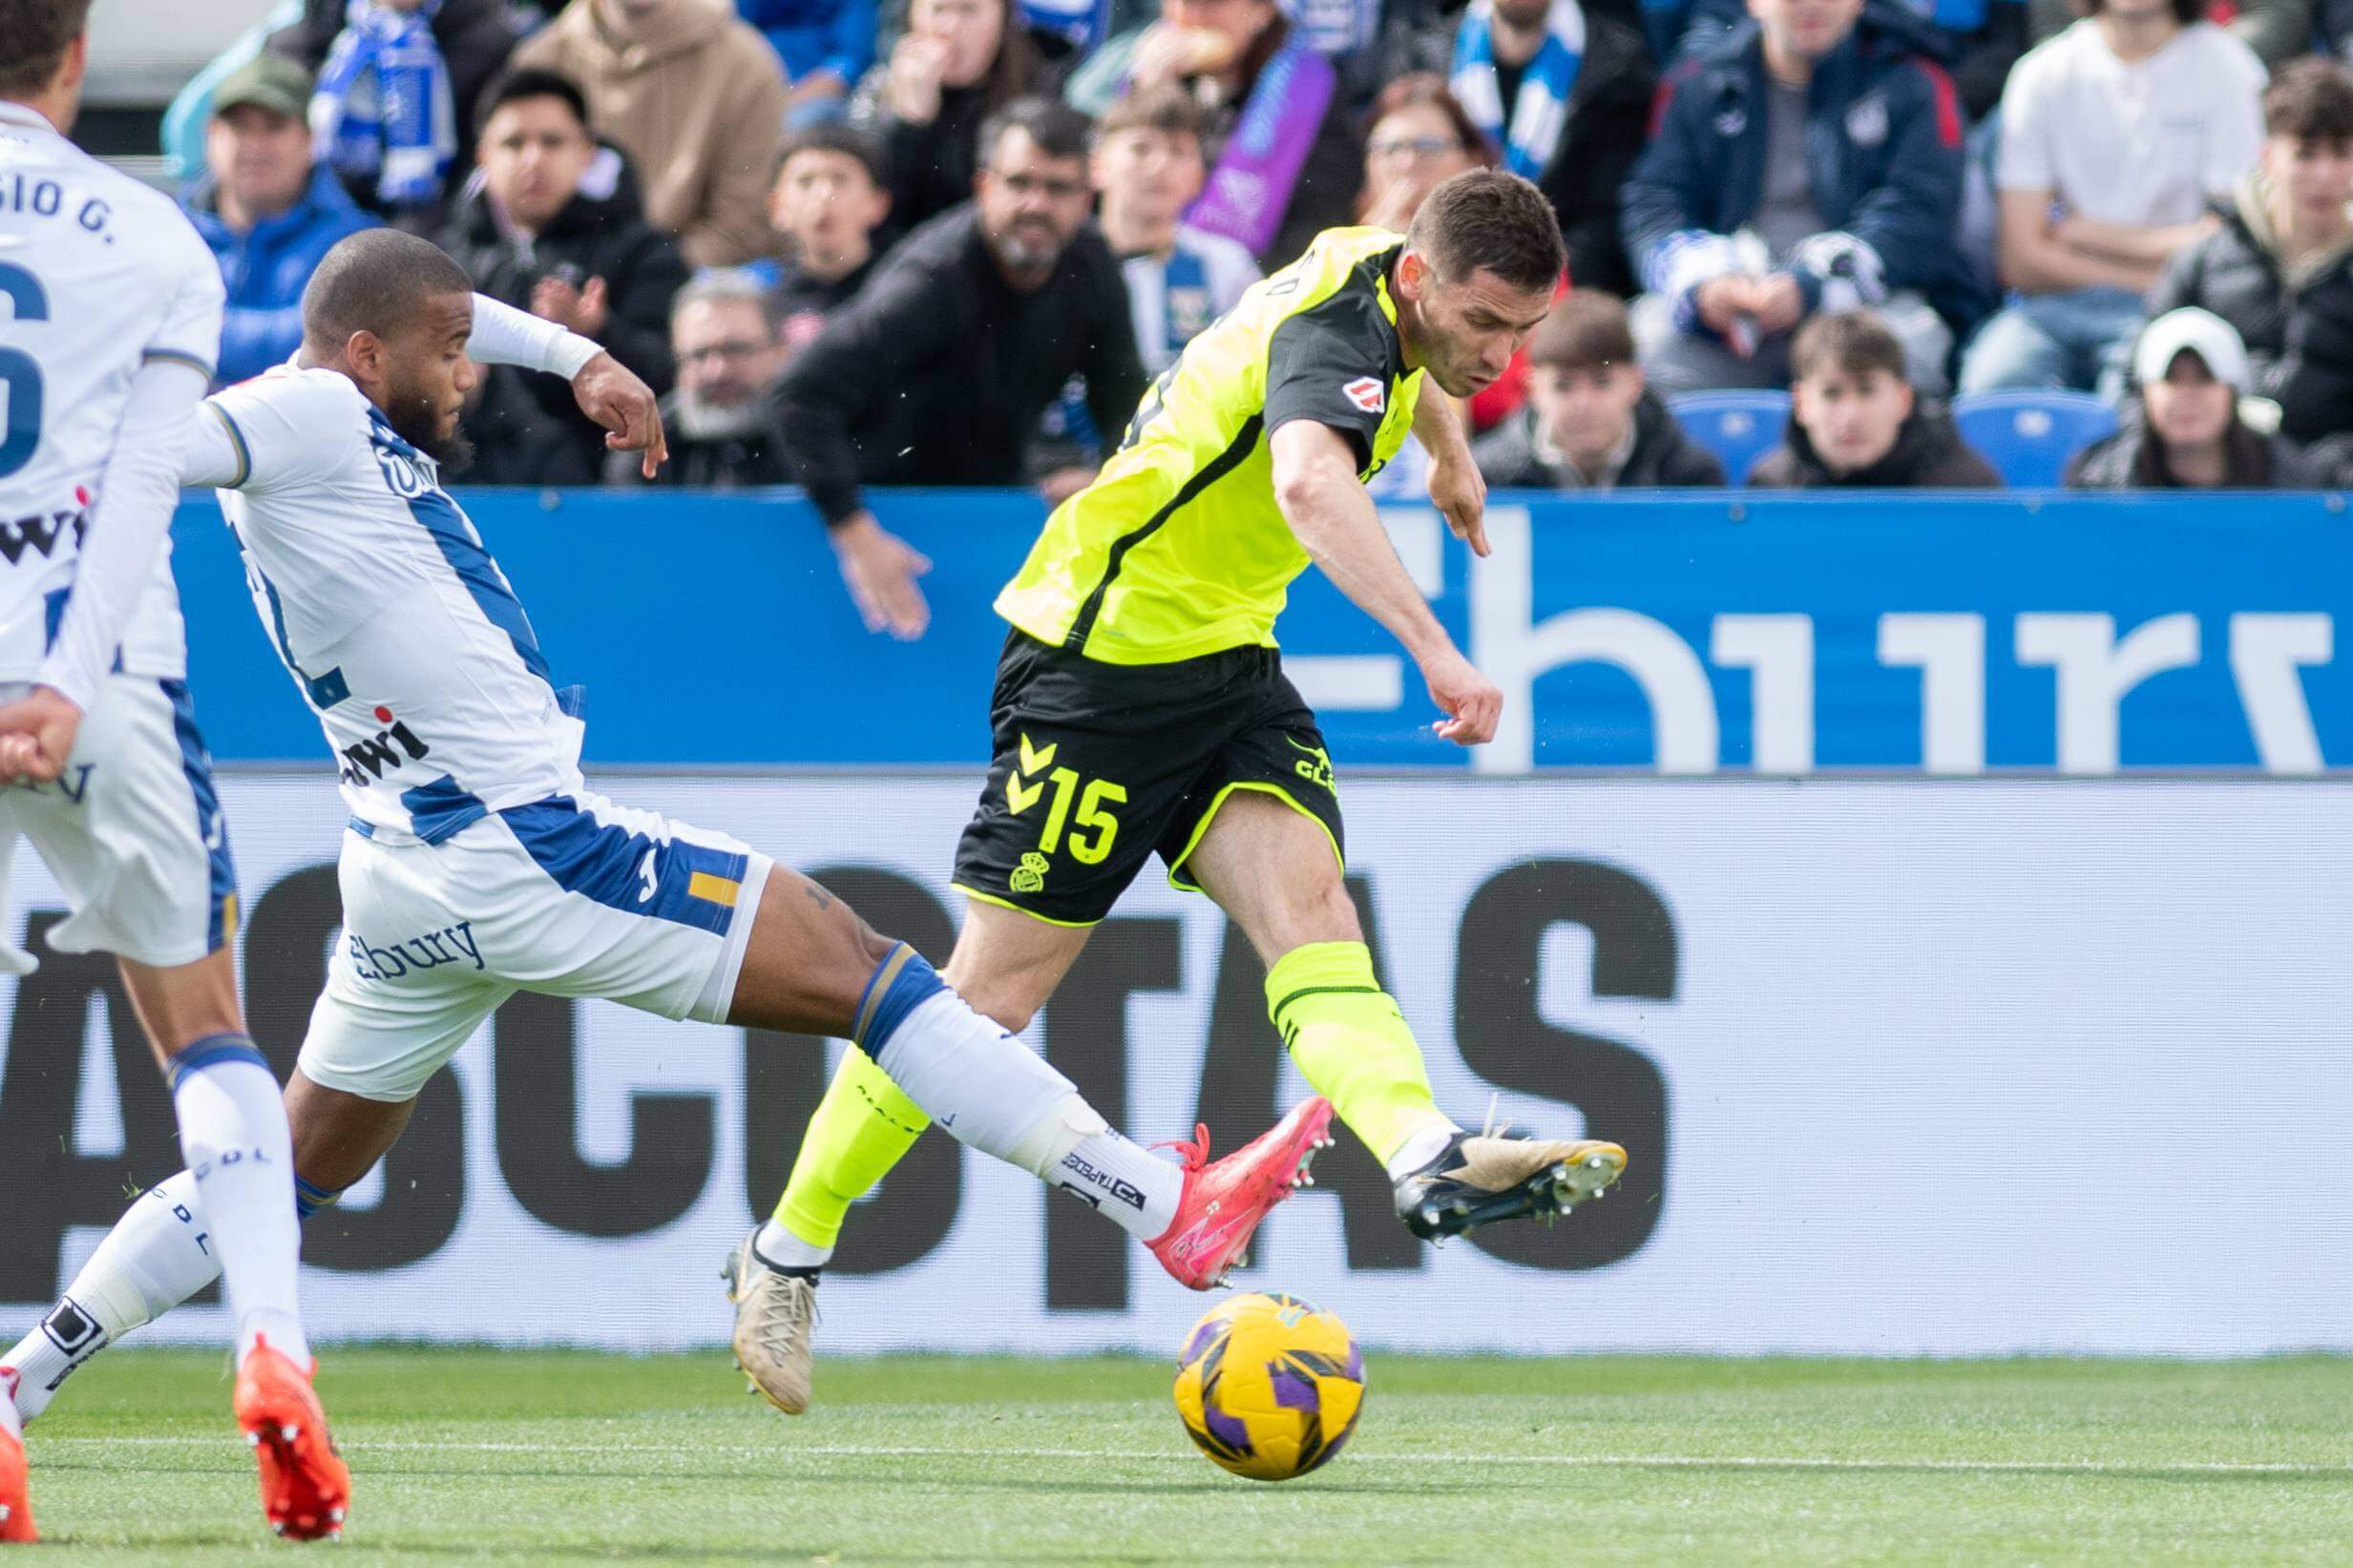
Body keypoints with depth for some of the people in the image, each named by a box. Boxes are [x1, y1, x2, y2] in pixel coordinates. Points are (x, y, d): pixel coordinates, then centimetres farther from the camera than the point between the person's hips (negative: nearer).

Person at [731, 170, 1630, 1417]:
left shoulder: (1385, 292, 4)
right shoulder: (1334, 331, -25)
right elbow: (1309, 482, -48)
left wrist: (1447, 452, 51)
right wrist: (1434, 649, -57)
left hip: (1226, 659, 8)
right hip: (1102, 649, -8)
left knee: (1306, 904, -17)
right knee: (997, 987, -3)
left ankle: (1432, 1163, -41)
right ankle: (786, 1258, 10)